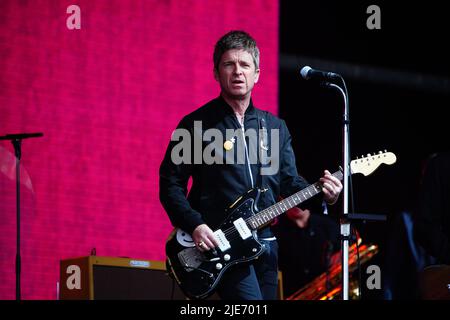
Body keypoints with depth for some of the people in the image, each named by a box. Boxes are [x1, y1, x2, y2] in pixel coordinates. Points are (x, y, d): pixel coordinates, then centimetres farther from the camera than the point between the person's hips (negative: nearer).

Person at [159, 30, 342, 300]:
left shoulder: (275, 127, 14)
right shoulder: (196, 124, -2)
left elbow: (290, 183, 15)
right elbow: (171, 185, -2)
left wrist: (322, 193, -5)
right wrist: (194, 225, -16)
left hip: (265, 244, 6)